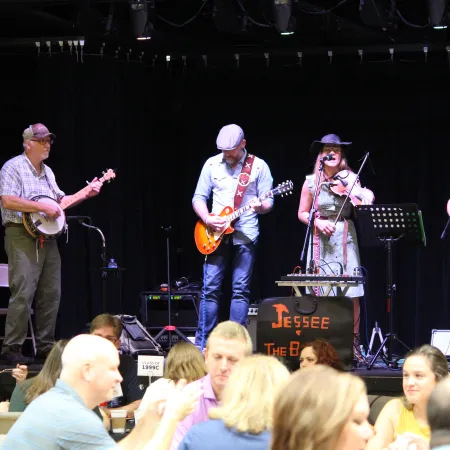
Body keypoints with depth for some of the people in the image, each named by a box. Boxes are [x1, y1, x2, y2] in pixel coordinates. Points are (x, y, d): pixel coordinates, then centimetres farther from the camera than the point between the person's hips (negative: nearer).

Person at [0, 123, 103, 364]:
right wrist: (43, 207, -19)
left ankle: (45, 346, 14)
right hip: (22, 235, -8)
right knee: (23, 294, -13)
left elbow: (60, 200, 26)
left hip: (47, 236, 8)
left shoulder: (47, 172, 18)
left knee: (51, 294, 7)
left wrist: (86, 194, 12)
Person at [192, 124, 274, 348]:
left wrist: (260, 206, -23)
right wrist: (207, 219, -10)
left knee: (241, 290, -1)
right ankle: (202, 342, 2)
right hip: (216, 234, 1)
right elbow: (198, 197, 8)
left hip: (245, 235, -1)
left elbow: (268, 202, 1)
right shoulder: (212, 164, 5)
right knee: (210, 288, -1)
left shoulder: (258, 166, 0)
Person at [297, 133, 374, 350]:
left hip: (345, 238, 0)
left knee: (351, 296, -5)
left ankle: (353, 343, 3)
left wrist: (366, 200, -31)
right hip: (320, 241, 0)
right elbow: (302, 214, 8)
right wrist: (318, 222, -11)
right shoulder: (311, 182, 3)